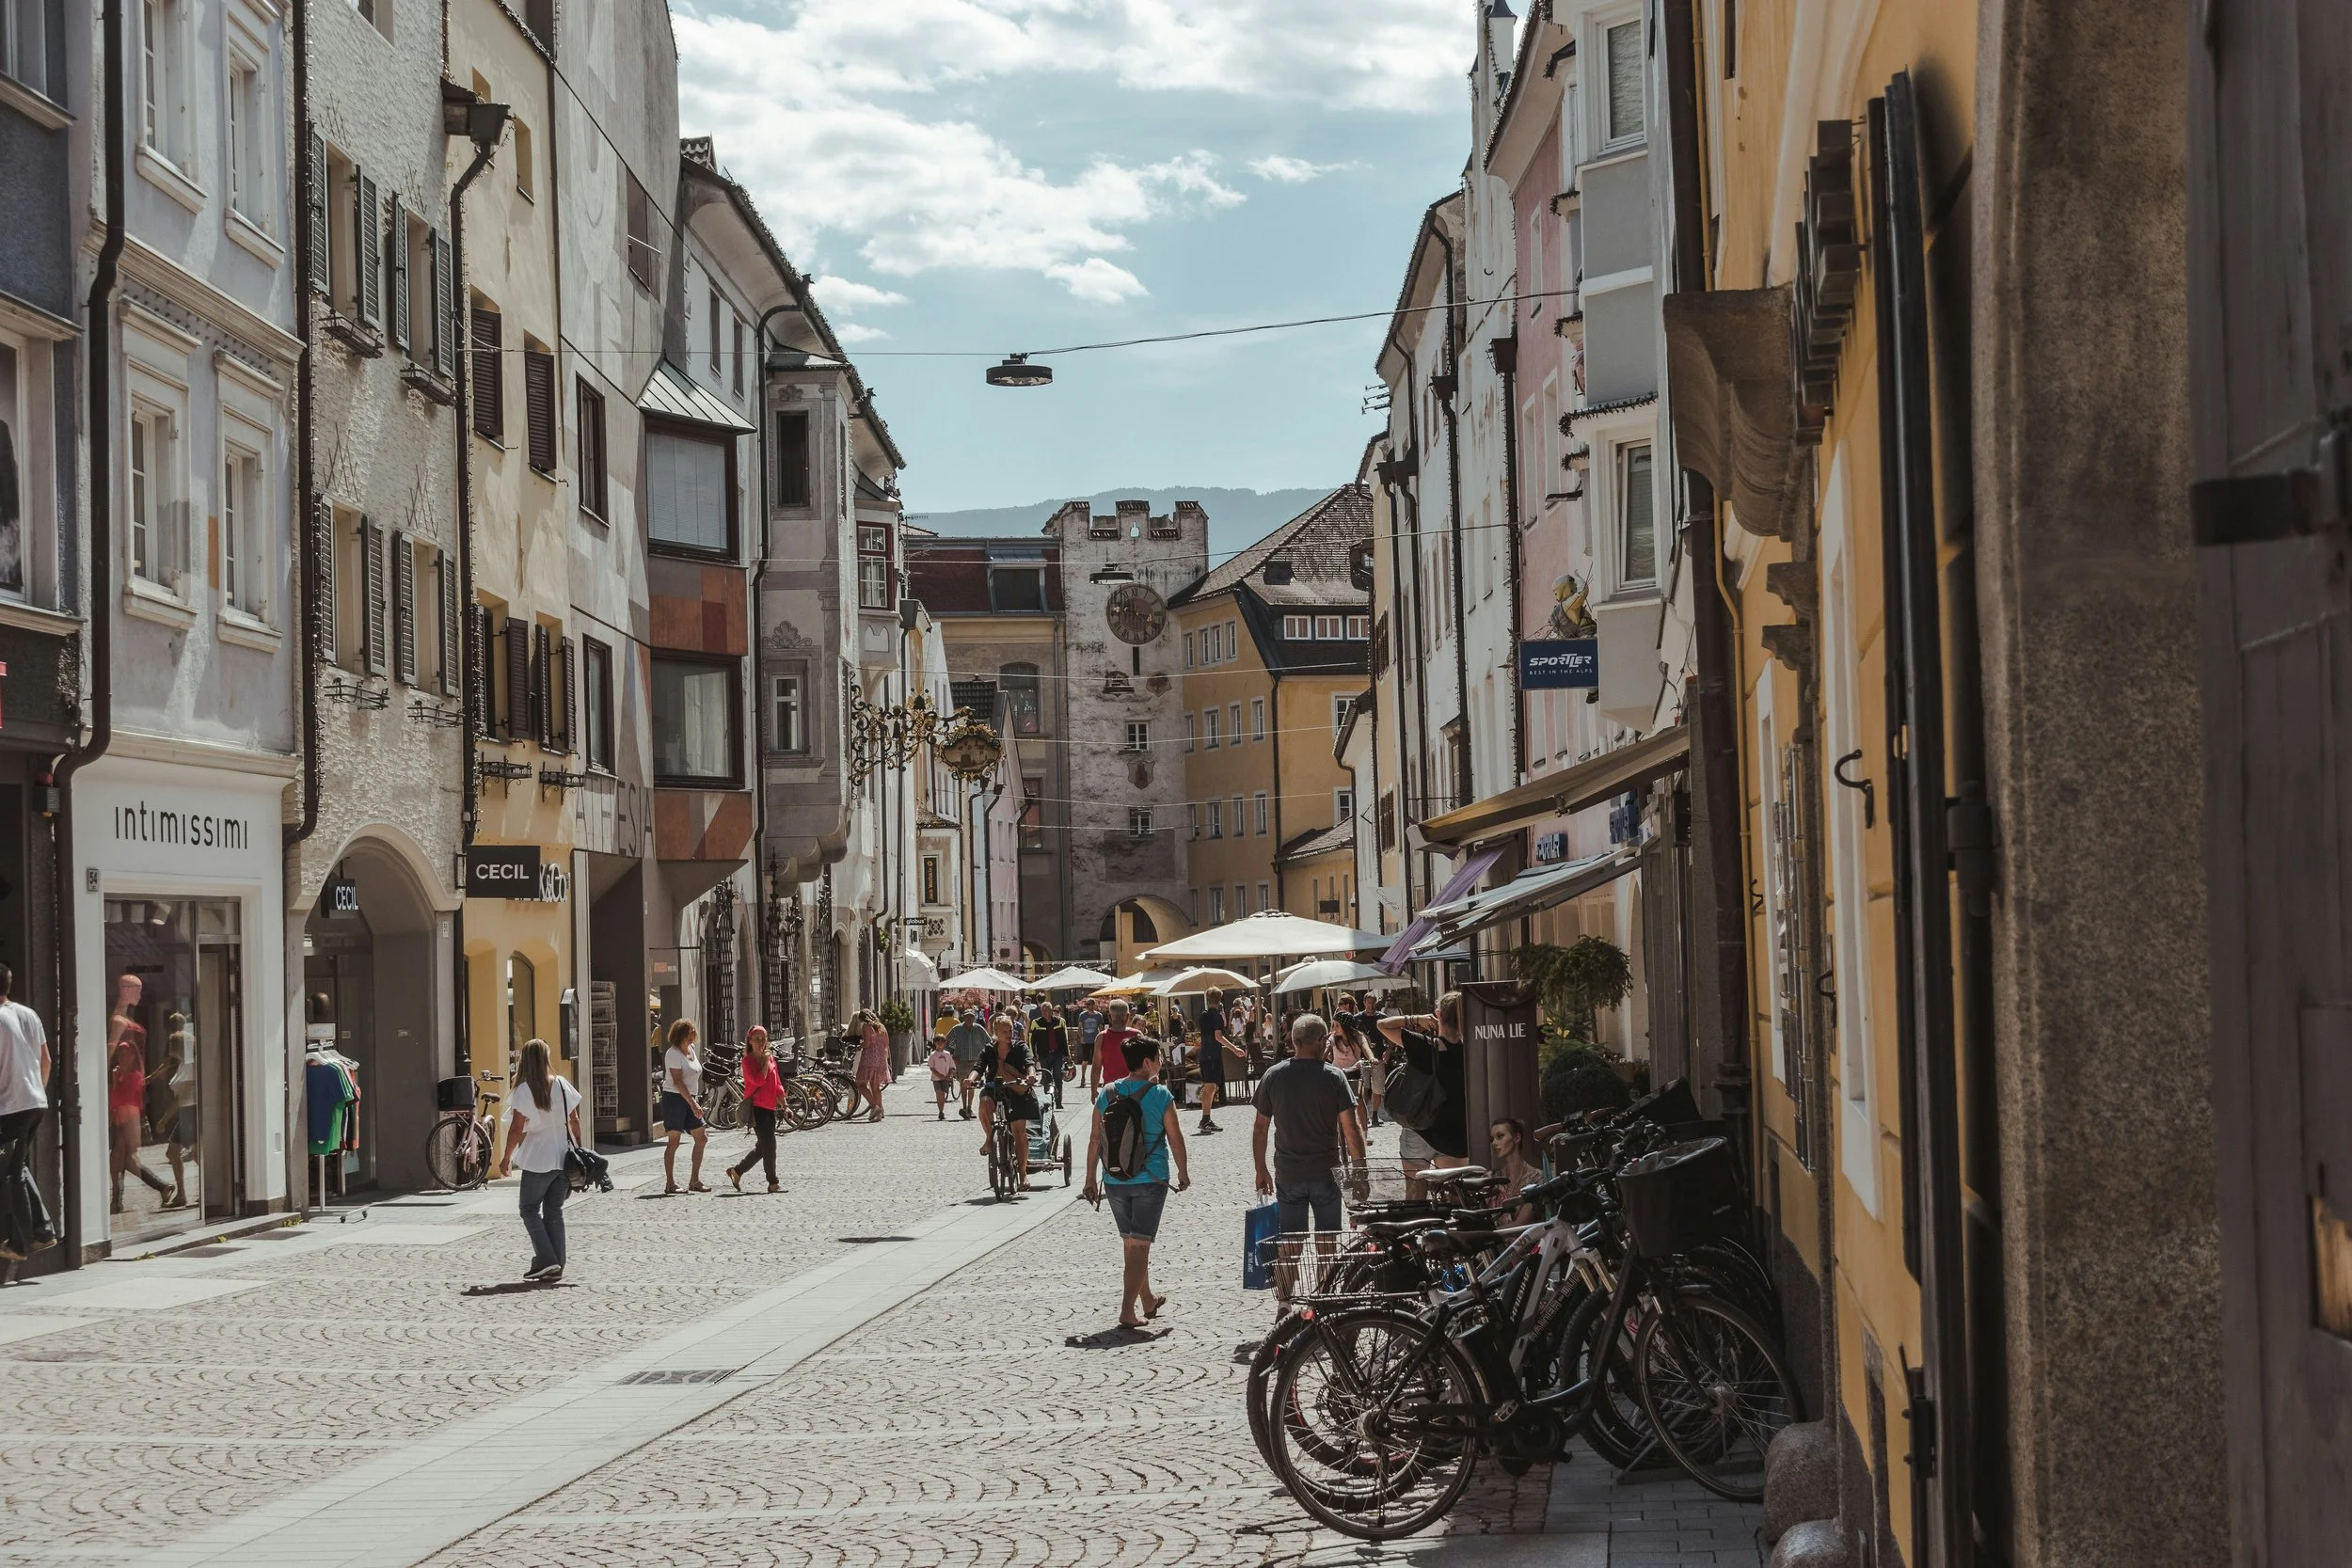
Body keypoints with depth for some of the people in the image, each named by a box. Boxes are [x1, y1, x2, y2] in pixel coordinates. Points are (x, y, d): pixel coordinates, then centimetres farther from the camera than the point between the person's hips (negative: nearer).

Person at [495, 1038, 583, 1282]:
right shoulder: (562, 1085, 2)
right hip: (564, 1158, 5)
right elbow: (574, 1121, 6)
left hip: (538, 1161, -5)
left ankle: (545, 1260, -7)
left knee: (530, 1210, 6)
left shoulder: (524, 1090, -11)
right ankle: (556, 1267, 9)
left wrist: (506, 1157, -1)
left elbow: (516, 1129, -11)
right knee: (554, 1211, 11)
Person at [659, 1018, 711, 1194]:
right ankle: (671, 1183, -2)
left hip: (690, 1099, 8)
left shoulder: (691, 1049, 13)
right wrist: (693, 1104, -22)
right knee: (674, 1141, -6)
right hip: (675, 1099, -8)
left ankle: (694, 1180, 9)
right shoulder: (673, 1053, -13)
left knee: (702, 1138, 3)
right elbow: (677, 1081, -19)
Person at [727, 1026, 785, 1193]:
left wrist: (784, 1106, 13)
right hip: (756, 1108, -8)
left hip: (769, 1108, 8)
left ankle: (736, 1170, 27)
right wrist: (765, 1062, -13)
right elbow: (758, 1080, -21)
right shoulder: (748, 1060, -6)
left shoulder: (770, 1059, 15)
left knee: (763, 1147, 12)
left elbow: (777, 1085, 18)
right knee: (769, 1145, -10)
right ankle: (772, 1183, -4)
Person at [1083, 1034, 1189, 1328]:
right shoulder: (1161, 1096, -10)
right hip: (1150, 1180, -4)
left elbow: (1095, 1141, 3)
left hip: (1115, 1181, 4)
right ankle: (1127, 1310, -9)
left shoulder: (1107, 1094, 0)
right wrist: (1183, 1172, 11)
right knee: (1140, 1245, -1)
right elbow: (1175, 1139, -4)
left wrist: (1091, 1179, 10)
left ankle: (1147, 1301, 33)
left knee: (1130, 1243, 18)